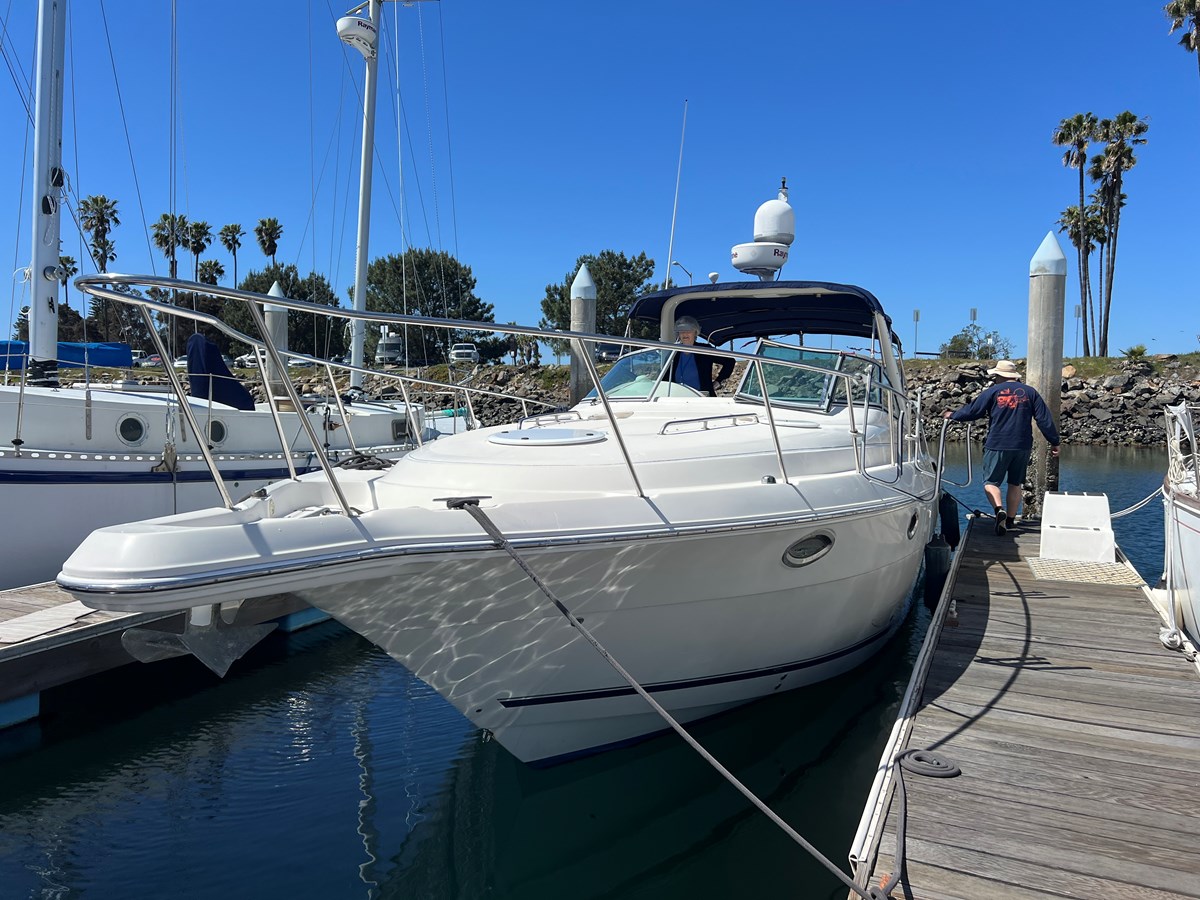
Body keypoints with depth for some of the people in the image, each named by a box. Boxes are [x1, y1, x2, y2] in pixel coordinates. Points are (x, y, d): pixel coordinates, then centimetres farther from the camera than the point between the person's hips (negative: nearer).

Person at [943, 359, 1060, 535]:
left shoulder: (993, 391, -1)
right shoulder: (1030, 392, 8)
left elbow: (972, 411, 0)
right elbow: (1045, 419, 5)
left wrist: (953, 415, 17)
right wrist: (1054, 442, 10)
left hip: (997, 446, -3)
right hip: (1023, 447, 3)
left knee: (991, 481, 2)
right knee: (1015, 484, 14)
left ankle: (999, 509, -24)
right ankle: (1009, 521, 16)